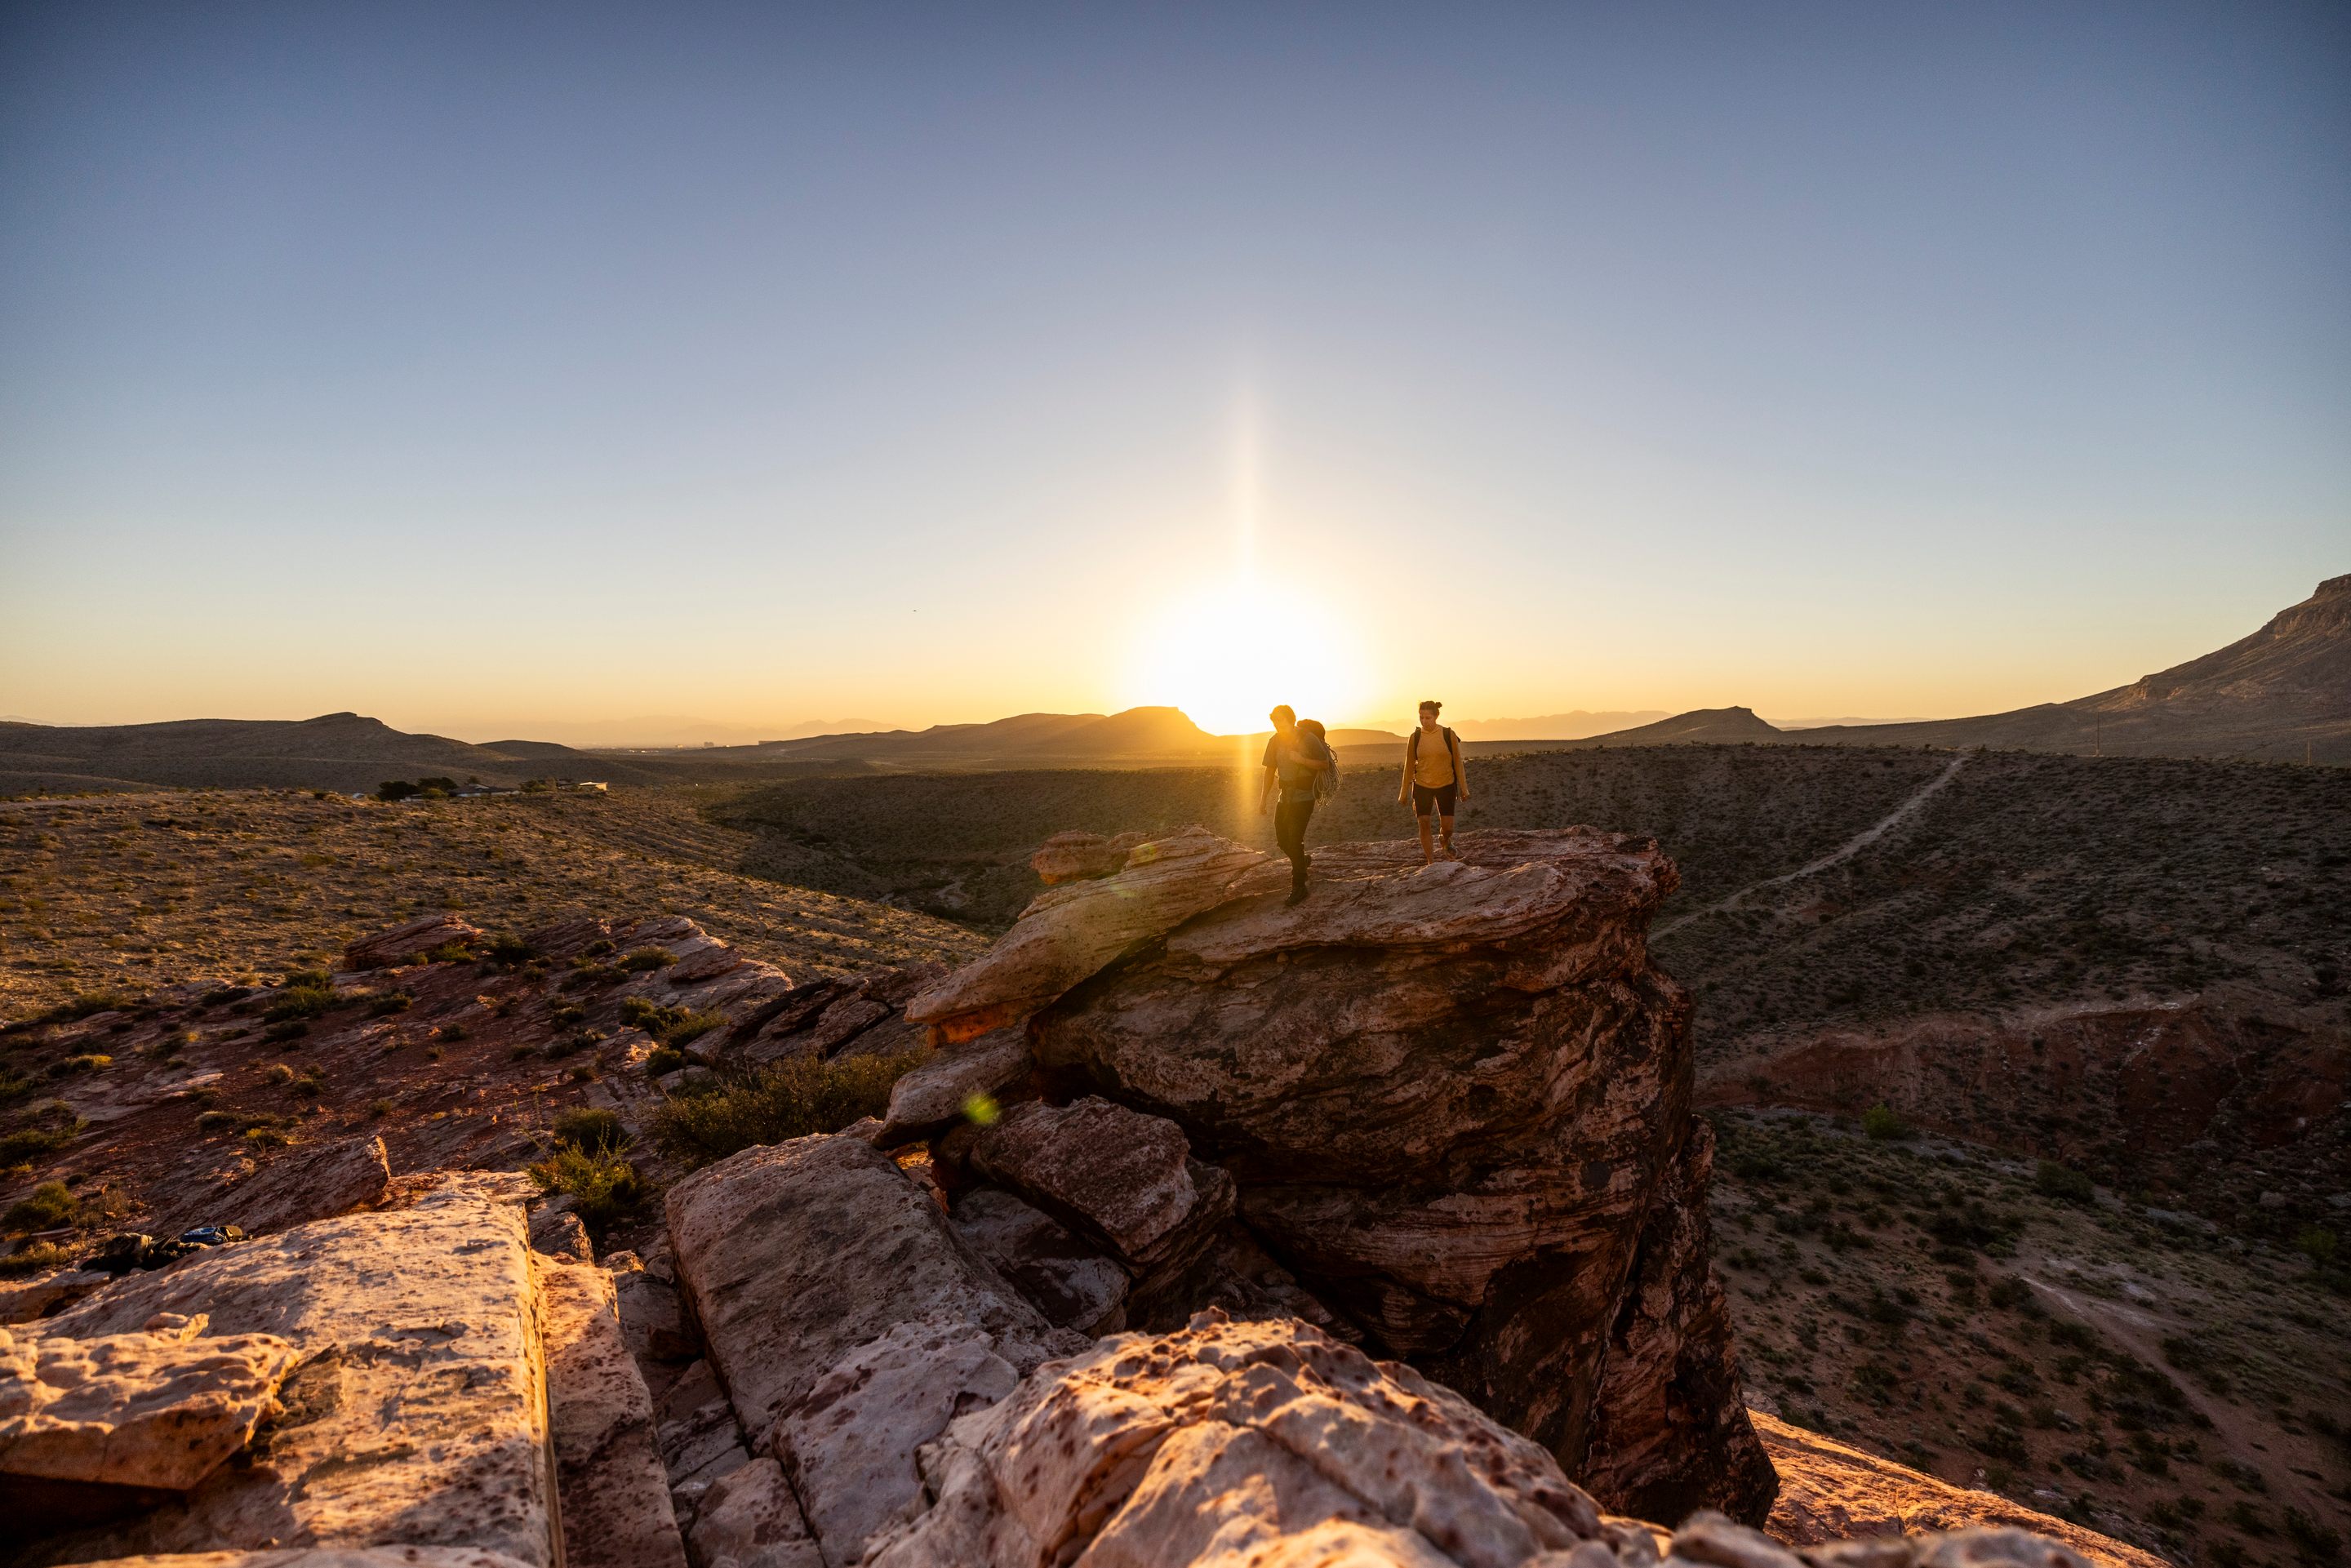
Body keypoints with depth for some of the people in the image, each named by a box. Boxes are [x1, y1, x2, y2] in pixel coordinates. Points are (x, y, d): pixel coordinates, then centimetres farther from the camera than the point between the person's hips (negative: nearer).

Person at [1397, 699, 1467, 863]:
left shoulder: (1449, 735, -7)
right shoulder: (1415, 737, -4)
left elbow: (1458, 763, -1)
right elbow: (1409, 766, 3)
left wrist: (1464, 788, 0)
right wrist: (1404, 792, 6)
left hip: (1446, 785, -1)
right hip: (1422, 786, 1)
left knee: (1447, 827, -2)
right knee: (1423, 823, -7)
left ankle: (1446, 842, 34)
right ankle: (1430, 861, 5)